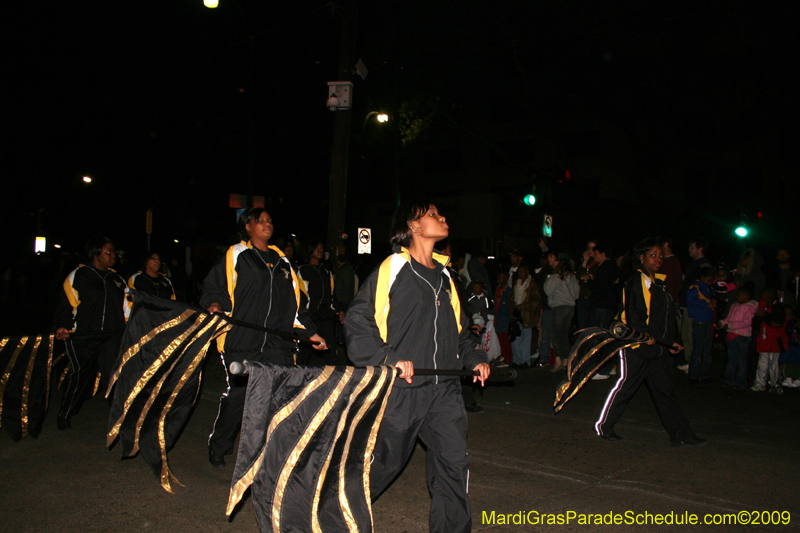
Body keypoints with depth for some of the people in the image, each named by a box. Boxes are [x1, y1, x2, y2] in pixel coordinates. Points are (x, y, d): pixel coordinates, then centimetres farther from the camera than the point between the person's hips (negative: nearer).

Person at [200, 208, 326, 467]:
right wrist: (214, 305, -20)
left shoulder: (281, 260, 21)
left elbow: (294, 302, 25)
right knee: (237, 395, 0)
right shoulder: (235, 256, 7)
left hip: (277, 343, 4)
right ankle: (218, 447, 22)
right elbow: (213, 288, 2)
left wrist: (309, 332, 22)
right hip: (241, 341, -4)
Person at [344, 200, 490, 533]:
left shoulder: (444, 275, 15)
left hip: (444, 388, 6)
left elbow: (458, 328, 25)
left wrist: (474, 357, 10)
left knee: (454, 462, 0)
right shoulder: (391, 269, -7)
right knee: (383, 462, 9)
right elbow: (357, 322, -10)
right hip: (400, 388, -5)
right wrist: (389, 358, -18)